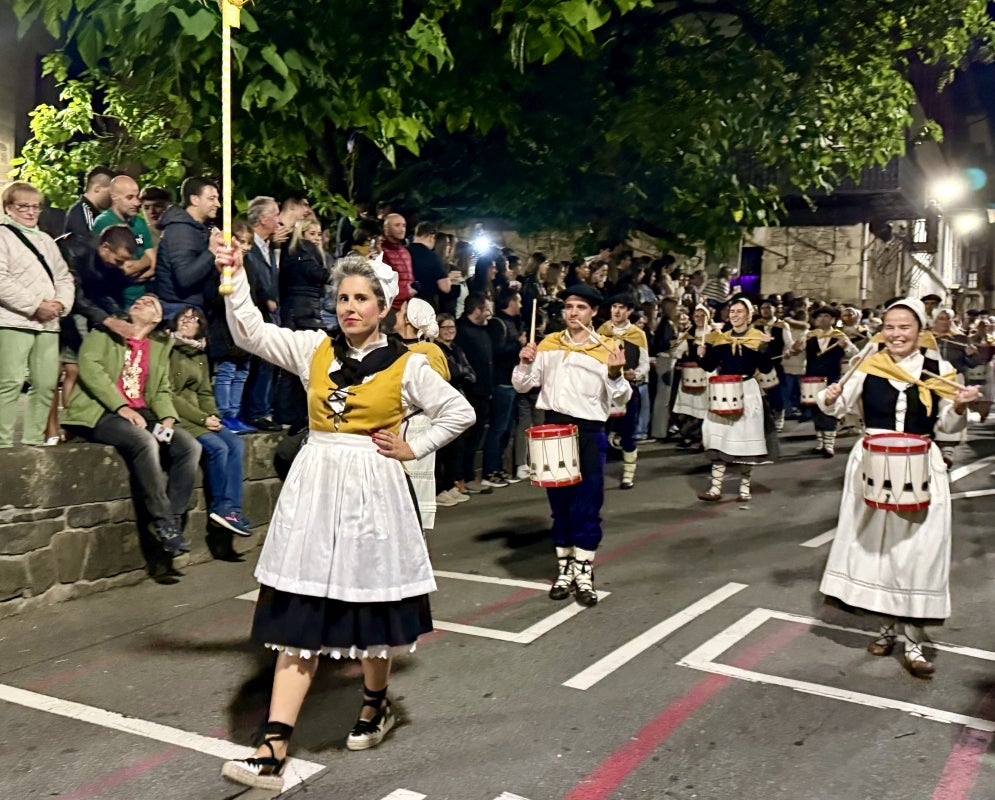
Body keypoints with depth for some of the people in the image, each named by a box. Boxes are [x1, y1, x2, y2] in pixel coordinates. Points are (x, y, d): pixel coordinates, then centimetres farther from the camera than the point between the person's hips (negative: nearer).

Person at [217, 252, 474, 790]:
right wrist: (235, 276, -6)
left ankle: (375, 706, 37)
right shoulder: (314, 349, 6)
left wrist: (413, 450, 1)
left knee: (372, 602, 10)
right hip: (313, 489, 2)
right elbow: (250, 333, 2)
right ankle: (273, 751, -2)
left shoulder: (406, 365, -1)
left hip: (371, 492, -2)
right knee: (300, 614, -1)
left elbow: (460, 412, 5)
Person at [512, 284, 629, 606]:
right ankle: (565, 570, 23)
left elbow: (620, 398, -4)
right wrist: (525, 363, -11)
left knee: (587, 504, 0)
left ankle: (584, 573, 10)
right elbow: (522, 385, 7)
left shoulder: (607, 348, 0)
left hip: (589, 432, -3)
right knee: (559, 502, 11)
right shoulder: (549, 344, 8)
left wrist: (615, 374, -22)